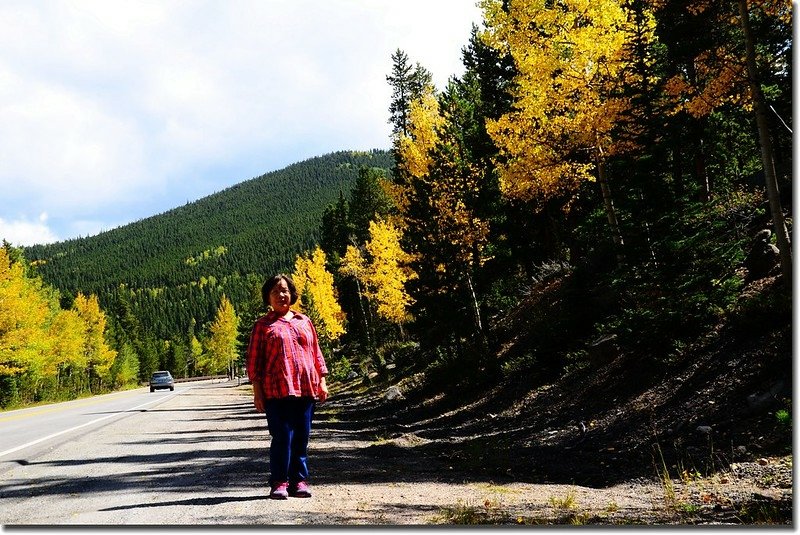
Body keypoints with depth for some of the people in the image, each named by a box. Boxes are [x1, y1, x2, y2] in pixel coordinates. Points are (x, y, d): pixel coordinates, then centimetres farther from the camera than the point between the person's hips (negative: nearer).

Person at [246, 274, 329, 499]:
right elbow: (253, 360, 3)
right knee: (282, 437, -5)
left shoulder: (304, 321, 17)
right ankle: (279, 483, 4)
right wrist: (257, 392, -4)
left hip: (306, 388, 4)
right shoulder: (262, 325, 6)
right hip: (277, 391, -3)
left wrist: (322, 381, 10)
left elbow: (316, 353, 18)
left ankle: (299, 481, 14)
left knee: (301, 437, 6)